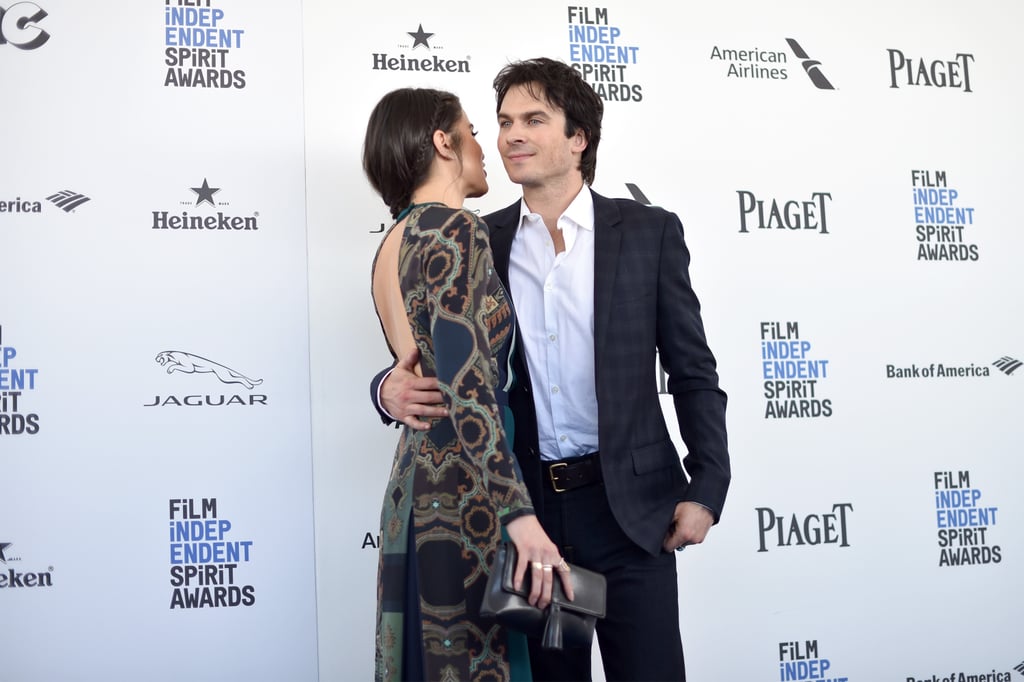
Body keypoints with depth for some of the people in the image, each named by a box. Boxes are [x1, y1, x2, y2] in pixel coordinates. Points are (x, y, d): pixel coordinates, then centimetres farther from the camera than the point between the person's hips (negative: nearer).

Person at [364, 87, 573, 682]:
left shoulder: (397, 238, 16)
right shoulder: (456, 231, -11)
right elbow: (466, 388, -21)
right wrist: (521, 516, -23)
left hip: (415, 488, 9)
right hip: (462, 499, -9)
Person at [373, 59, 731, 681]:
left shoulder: (649, 232, -1)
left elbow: (694, 373, 1)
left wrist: (706, 489, -5)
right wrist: (392, 390, -13)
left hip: (629, 504, -2)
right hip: (523, 504, 2)